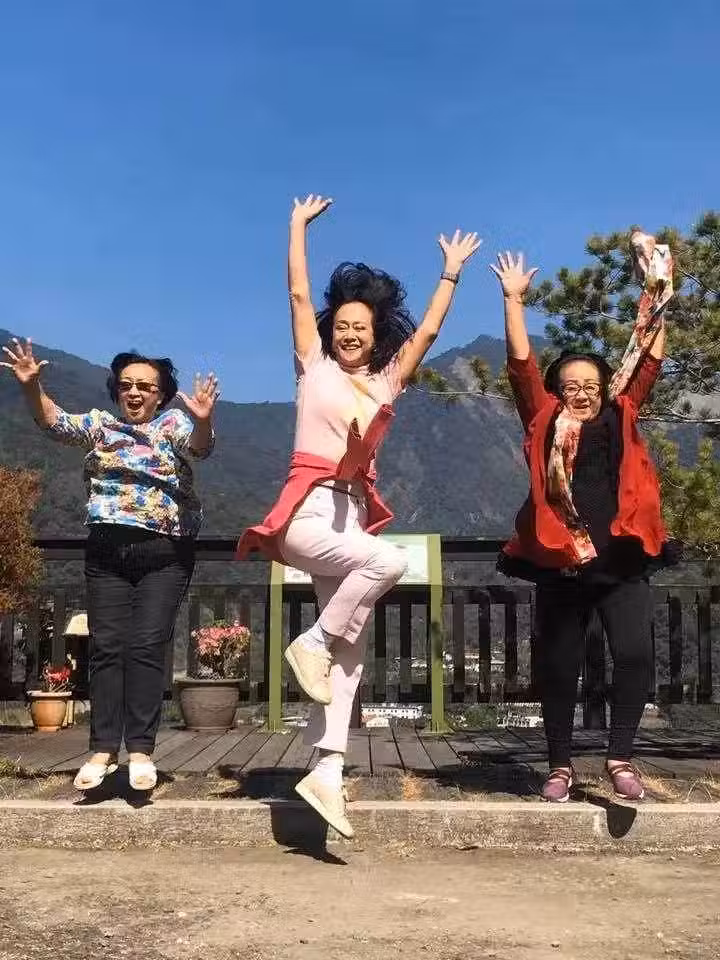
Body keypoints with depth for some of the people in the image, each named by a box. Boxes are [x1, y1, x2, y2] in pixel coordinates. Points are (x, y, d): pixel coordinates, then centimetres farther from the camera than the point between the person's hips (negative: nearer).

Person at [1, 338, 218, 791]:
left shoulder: (173, 423, 3)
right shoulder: (100, 424, 11)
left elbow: (199, 445, -17)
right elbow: (56, 423, -4)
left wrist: (204, 420, -40)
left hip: (165, 554, -3)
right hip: (107, 551, 3)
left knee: (148, 647, -5)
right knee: (107, 647, 2)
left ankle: (141, 750, -1)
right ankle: (104, 750, 6)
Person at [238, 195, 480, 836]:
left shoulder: (386, 383, 17)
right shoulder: (315, 367, 8)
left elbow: (427, 330, 21)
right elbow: (299, 293, 8)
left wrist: (452, 272, 25)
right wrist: (299, 224, 13)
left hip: (354, 515, 5)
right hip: (308, 512, -5)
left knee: (350, 654, -3)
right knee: (390, 561, -31)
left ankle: (326, 774, -3)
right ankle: (312, 644, -12)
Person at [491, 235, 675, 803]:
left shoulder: (621, 418, 13)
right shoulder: (545, 424, 8)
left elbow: (649, 360, 13)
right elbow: (521, 365, 3)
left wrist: (658, 294, 13)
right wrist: (514, 300, 4)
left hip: (621, 560, 1)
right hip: (562, 563, -1)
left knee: (635, 654, -13)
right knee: (558, 667, 6)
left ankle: (621, 758, 1)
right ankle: (561, 765, 22)